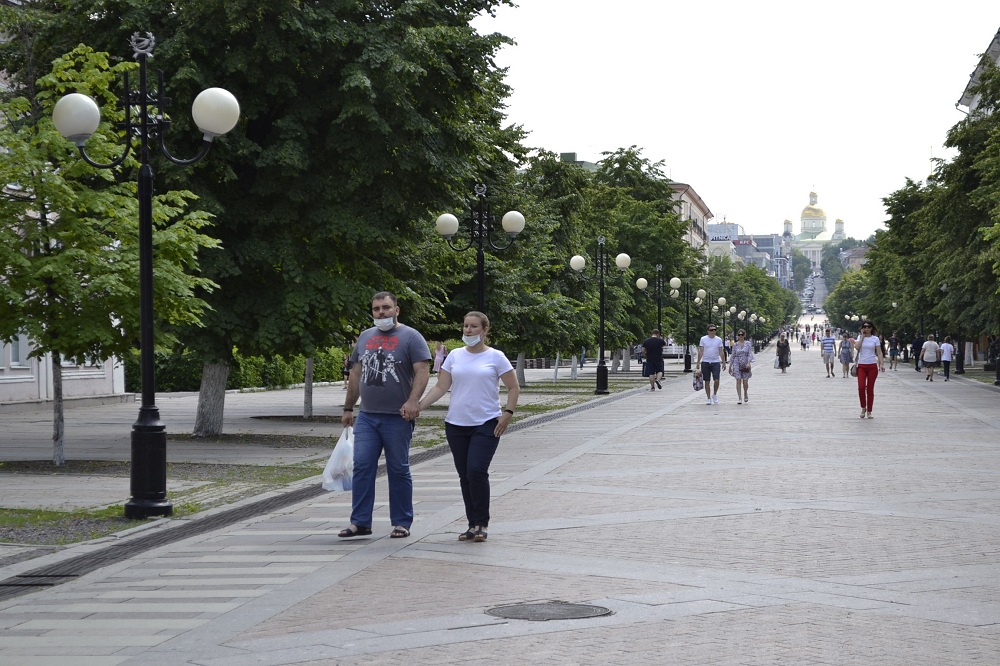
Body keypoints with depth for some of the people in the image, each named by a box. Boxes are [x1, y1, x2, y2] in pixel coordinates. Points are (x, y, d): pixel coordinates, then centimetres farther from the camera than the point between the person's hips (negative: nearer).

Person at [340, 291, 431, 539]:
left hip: (397, 417, -5)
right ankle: (360, 522, 3)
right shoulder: (365, 337, 16)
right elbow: (356, 374, 20)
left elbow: (422, 371, -11)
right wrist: (348, 408, 18)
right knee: (362, 467, -1)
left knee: (399, 471, 3)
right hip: (366, 417, 5)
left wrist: (413, 401, -25)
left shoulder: (410, 337, -2)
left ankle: (401, 523, 11)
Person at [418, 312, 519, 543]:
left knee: (477, 471, -16)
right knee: (465, 475, 7)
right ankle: (473, 524, 16)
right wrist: (418, 406, -6)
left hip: (486, 425, -4)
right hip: (456, 424, 4)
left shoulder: (495, 357, -1)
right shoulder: (455, 356, 8)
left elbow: (514, 388, 2)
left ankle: (481, 524, -3)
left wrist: (508, 413, -10)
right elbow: (440, 387, 6)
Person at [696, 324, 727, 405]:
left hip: (716, 362, 0)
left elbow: (721, 352, 7)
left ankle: (715, 395, 13)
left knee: (716, 380, -10)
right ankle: (709, 398, 13)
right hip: (705, 362, 0)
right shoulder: (703, 339, 2)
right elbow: (701, 351, 2)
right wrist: (698, 362, -3)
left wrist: (724, 362, 2)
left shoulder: (719, 339, 5)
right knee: (707, 382, 4)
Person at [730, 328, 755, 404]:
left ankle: (745, 394, 30)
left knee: (745, 382, 2)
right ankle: (739, 398, -6)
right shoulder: (735, 345, 6)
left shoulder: (748, 343, 1)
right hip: (737, 364, 1)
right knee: (738, 381, -8)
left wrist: (748, 363, -20)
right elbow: (733, 356, 11)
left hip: (745, 364, -1)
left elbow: (750, 354, -6)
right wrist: (730, 366, 10)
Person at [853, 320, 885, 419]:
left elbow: (879, 353, 1)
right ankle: (863, 408, 8)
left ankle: (869, 411, 10)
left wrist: (882, 364, -11)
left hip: (872, 366, 0)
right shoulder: (860, 337, 7)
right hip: (861, 366, 0)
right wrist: (862, 336, -6)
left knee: (870, 389, 2)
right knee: (861, 387, -13)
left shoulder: (875, 339, 4)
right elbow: (857, 347, -11)